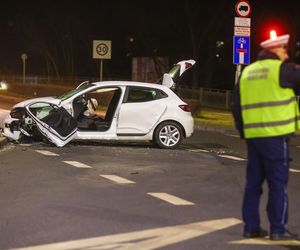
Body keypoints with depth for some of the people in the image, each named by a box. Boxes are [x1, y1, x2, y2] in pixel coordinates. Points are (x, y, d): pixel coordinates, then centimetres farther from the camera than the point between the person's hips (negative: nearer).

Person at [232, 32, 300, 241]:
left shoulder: (247, 72, 14)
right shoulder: (282, 69, -7)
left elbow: (236, 105, 16)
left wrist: (242, 130, 21)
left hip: (253, 136, 7)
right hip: (275, 136, -7)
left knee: (253, 182, 12)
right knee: (278, 184, -1)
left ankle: (251, 227, 14)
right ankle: (278, 229, 1)